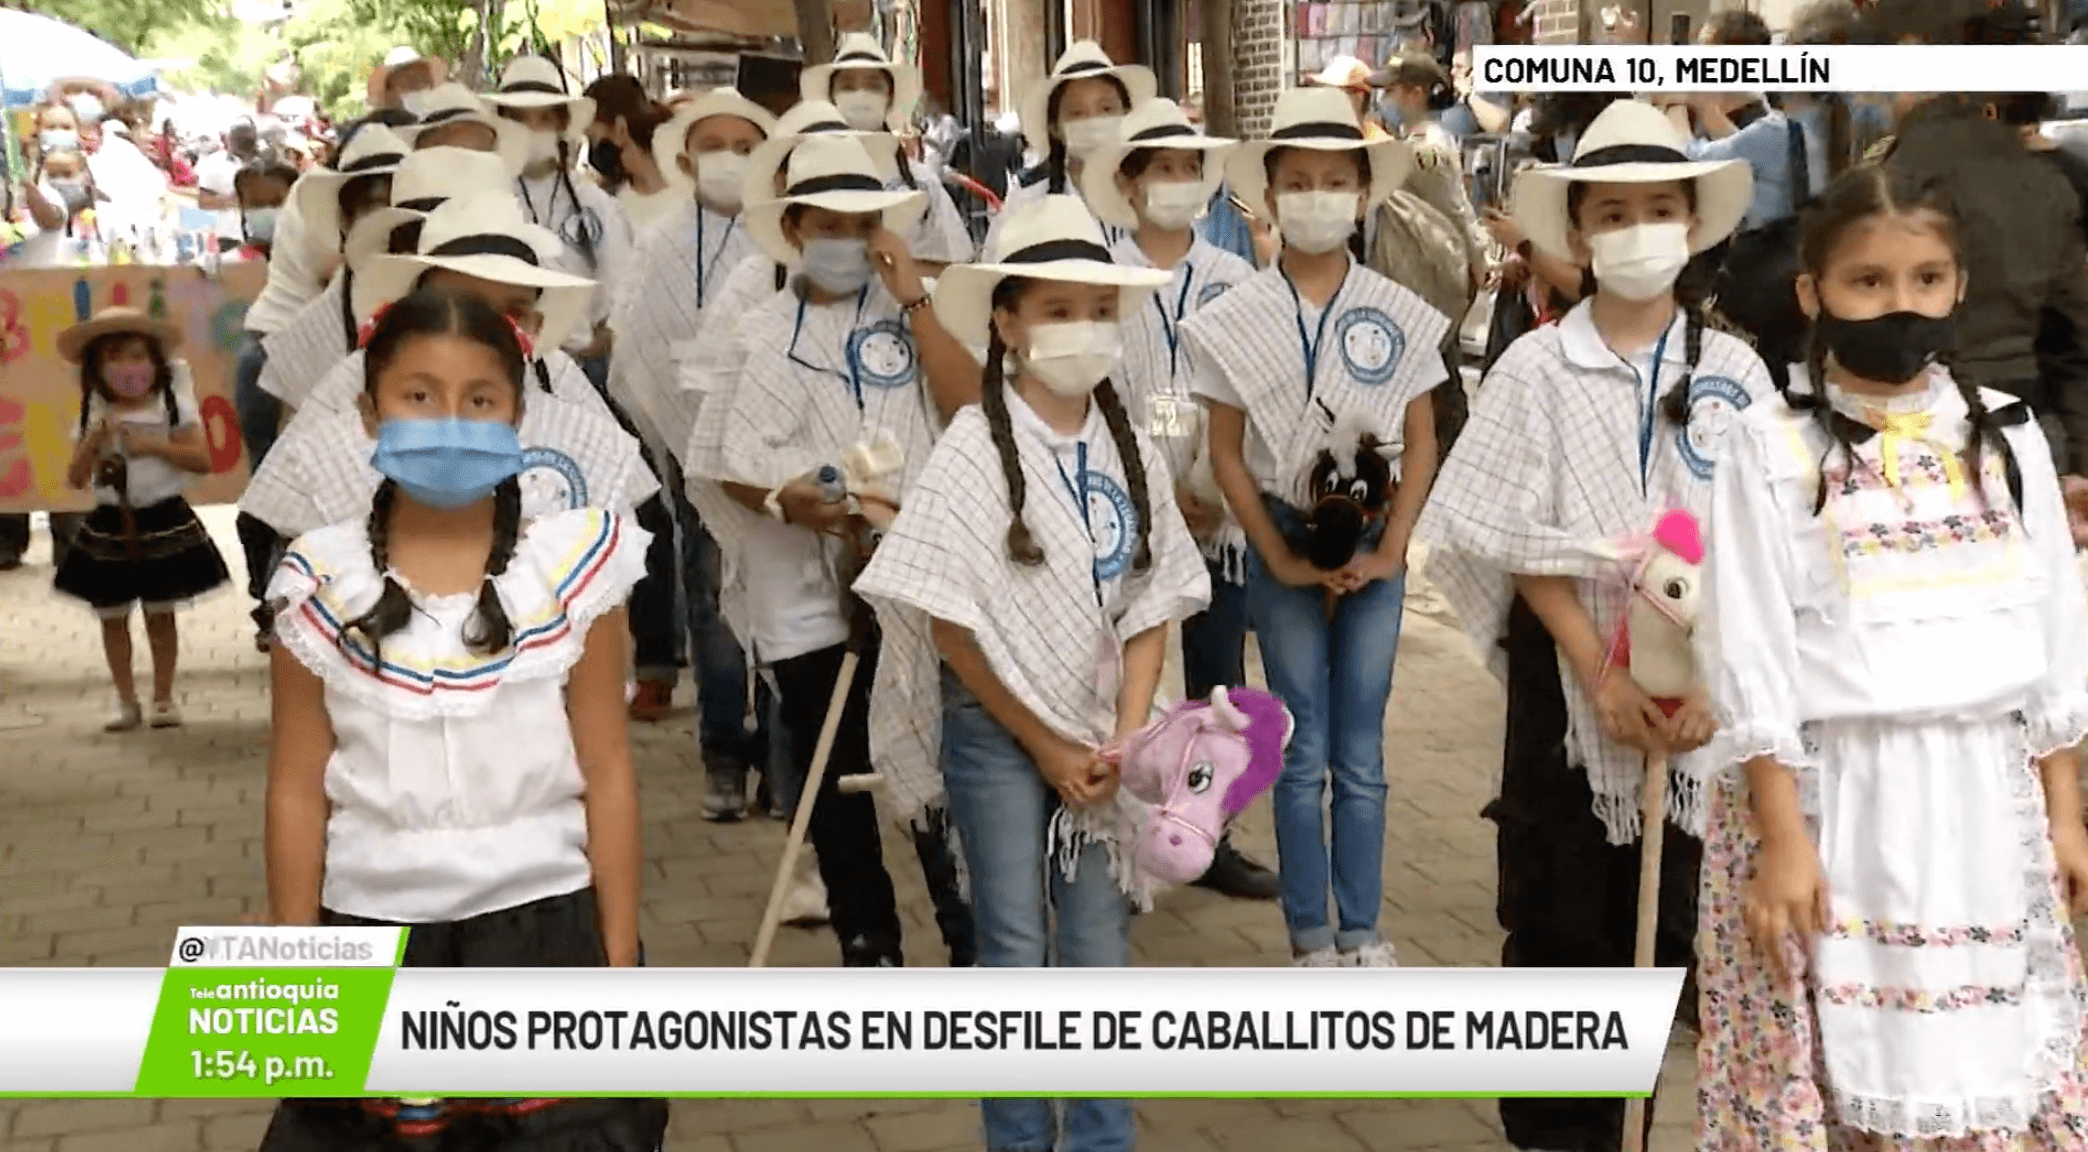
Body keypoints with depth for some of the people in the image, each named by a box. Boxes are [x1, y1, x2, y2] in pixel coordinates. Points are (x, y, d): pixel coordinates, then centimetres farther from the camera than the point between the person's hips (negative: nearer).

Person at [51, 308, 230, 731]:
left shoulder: (173, 406, -6)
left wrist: (154, 445, -21)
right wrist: (93, 442, -17)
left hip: (164, 522, -2)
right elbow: (76, 479, -1)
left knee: (160, 614, 5)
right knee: (112, 617, 6)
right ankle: (126, 701, 17)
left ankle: (163, 697, 16)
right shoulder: (93, 416, 0)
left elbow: (201, 459, -12)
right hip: (109, 526, 2)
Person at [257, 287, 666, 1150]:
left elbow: (606, 773, -2)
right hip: (371, 936, 1)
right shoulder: (324, 582, -2)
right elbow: (298, 791, 1)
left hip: (542, 926, -1)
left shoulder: (570, 565, -4)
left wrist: (620, 961, -3)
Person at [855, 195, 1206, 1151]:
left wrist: (1125, 737, -7)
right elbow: (950, 622, -12)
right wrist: (1044, 744, -10)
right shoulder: (975, 449, -12)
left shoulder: (1130, 450, 1)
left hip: (1101, 735, 4)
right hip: (999, 731, -4)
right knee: (1016, 953, 4)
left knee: (1099, 952, 9)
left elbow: (1150, 605, 4)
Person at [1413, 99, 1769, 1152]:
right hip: (1572, 674, -1)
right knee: (1563, 919, 6)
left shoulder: (1733, 371, 2)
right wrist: (1604, 678, -13)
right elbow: (1528, 549, -5)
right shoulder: (1537, 369, -2)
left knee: (1668, 916, 7)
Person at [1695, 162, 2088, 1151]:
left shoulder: (2005, 435, 6)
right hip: (1831, 792, -3)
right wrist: (1782, 836, -12)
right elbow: (1753, 652, -8)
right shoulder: (1774, 444, -5)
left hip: (1983, 795, 4)